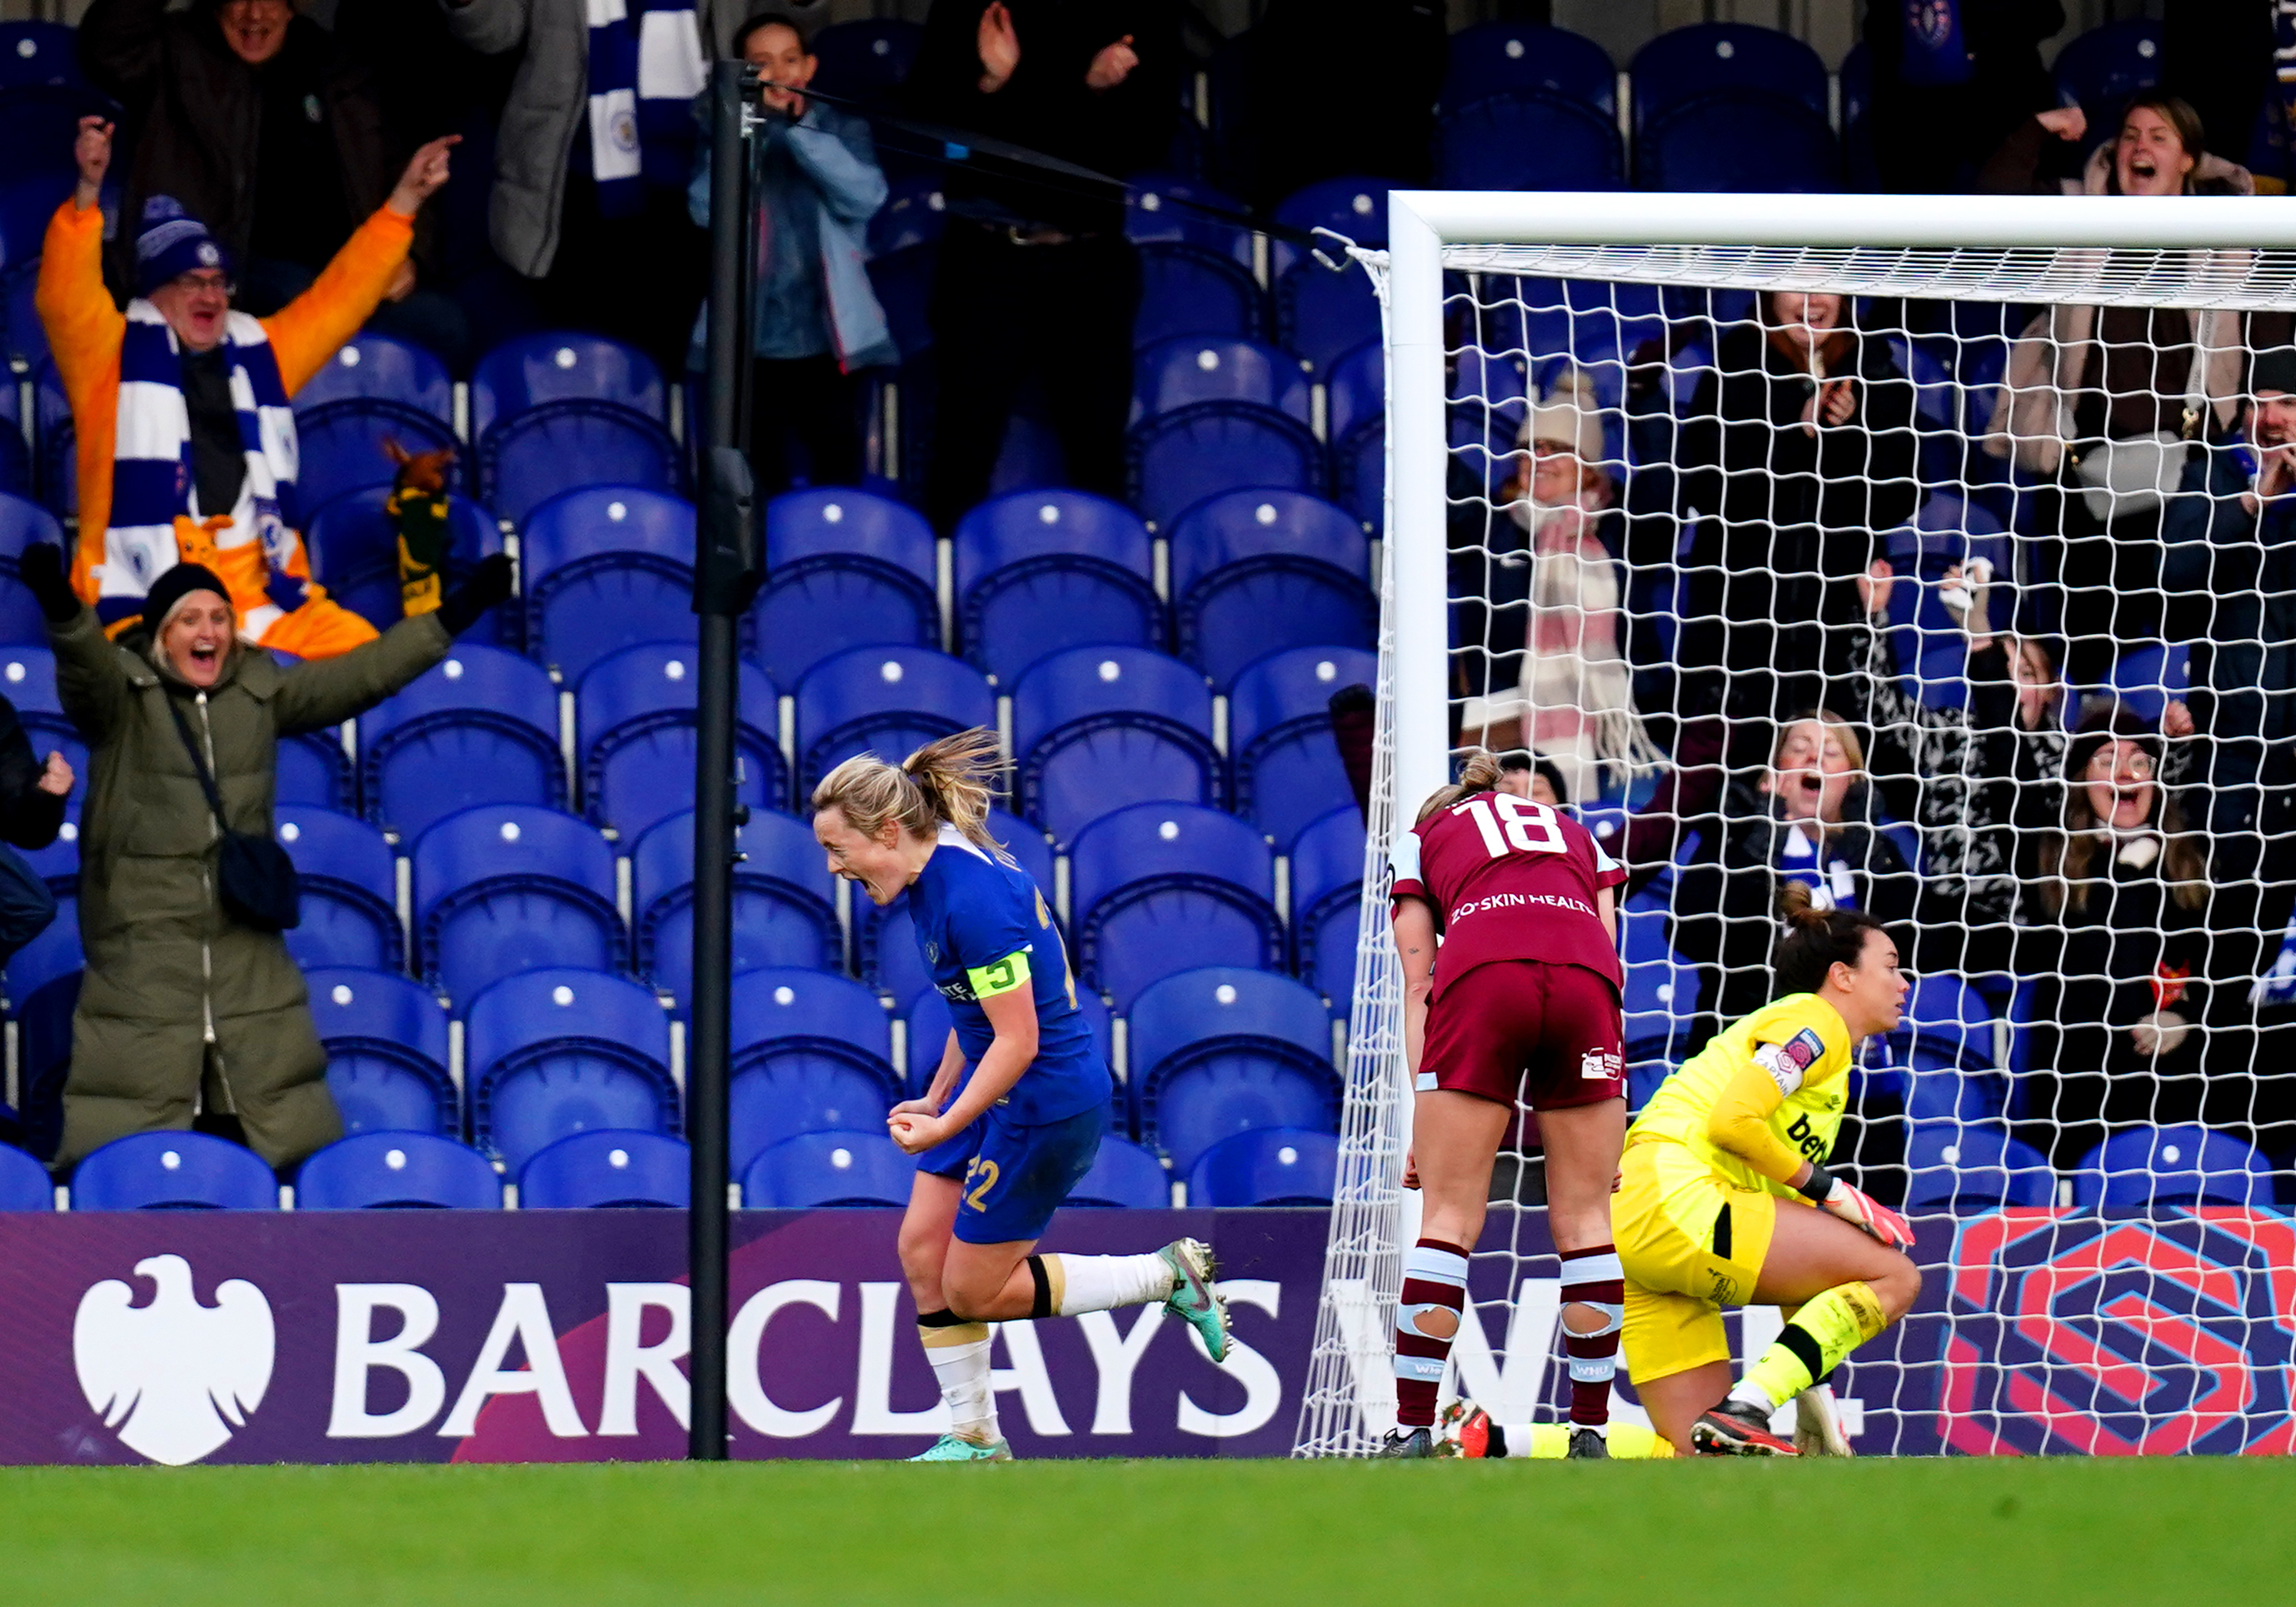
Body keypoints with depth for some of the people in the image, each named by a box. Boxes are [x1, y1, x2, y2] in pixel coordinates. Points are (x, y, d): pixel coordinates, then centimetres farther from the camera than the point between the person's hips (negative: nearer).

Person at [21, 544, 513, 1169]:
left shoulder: (260, 692, 10)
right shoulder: (122, 690, -5)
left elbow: (361, 674, 12)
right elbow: (85, 662, -26)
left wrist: (454, 616, 8)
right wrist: (61, 607, -49)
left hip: (245, 943, 4)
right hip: (143, 943, -4)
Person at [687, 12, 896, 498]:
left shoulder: (842, 128, 8)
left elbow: (865, 198, -10)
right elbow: (706, 210, -9)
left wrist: (801, 128, -17)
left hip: (829, 341, 0)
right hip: (752, 342, 0)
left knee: (838, 488, 0)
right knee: (759, 493, 0)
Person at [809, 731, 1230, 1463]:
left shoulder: (972, 896, -26)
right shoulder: (933, 877, 4)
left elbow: (1018, 1041, -26)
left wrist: (945, 1129, -26)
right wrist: (935, 1100, 23)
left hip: (1047, 1099, -10)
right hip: (998, 1092, 10)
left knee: (975, 1290, -1)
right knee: (922, 1251, 5)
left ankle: (1167, 1274, 9)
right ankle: (974, 1438, 14)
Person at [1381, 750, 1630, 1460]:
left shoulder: (1421, 840, 30)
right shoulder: (1577, 837, 36)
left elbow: (1419, 986, 18)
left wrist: (1424, 1116, 12)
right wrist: (1601, 1121, 21)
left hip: (1482, 975, -2)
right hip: (1585, 978, 2)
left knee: (1448, 1217, 1)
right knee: (1584, 1217, 8)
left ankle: (1412, 1431, -3)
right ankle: (1591, 1434, 7)